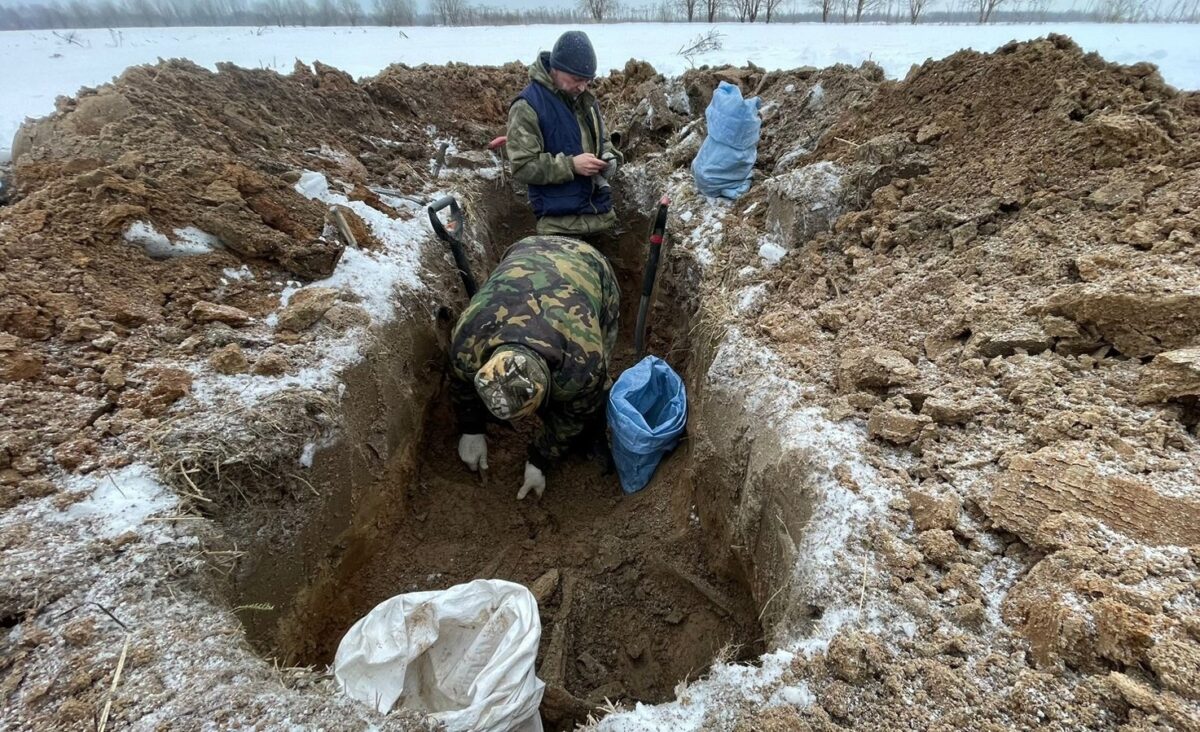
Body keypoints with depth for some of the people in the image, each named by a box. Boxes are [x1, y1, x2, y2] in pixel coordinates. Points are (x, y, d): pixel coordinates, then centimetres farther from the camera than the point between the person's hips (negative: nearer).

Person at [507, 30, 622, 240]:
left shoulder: (586, 99, 10)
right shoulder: (527, 106, -14)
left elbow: (600, 140, 24)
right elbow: (522, 166, -19)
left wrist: (609, 157, -2)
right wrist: (571, 165, -25)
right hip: (561, 223, -7)